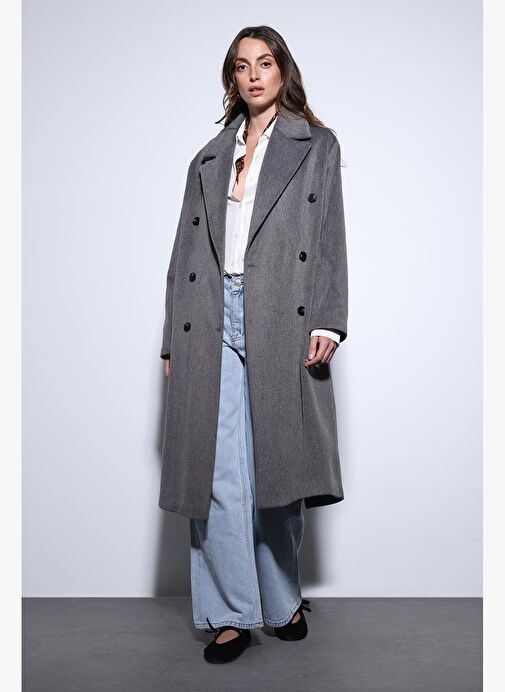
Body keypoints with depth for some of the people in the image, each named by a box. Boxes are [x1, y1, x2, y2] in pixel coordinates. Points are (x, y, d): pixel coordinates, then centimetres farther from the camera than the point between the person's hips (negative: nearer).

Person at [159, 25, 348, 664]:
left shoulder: (316, 146, 14)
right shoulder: (209, 158, 21)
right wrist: (173, 342, 8)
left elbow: (330, 239, 3)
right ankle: (232, 614, 8)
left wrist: (327, 322, -10)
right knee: (217, 472, -3)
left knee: (276, 466, 3)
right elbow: (186, 253, 15)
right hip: (212, 322, 2)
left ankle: (283, 602, 22)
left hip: (280, 323, -2)